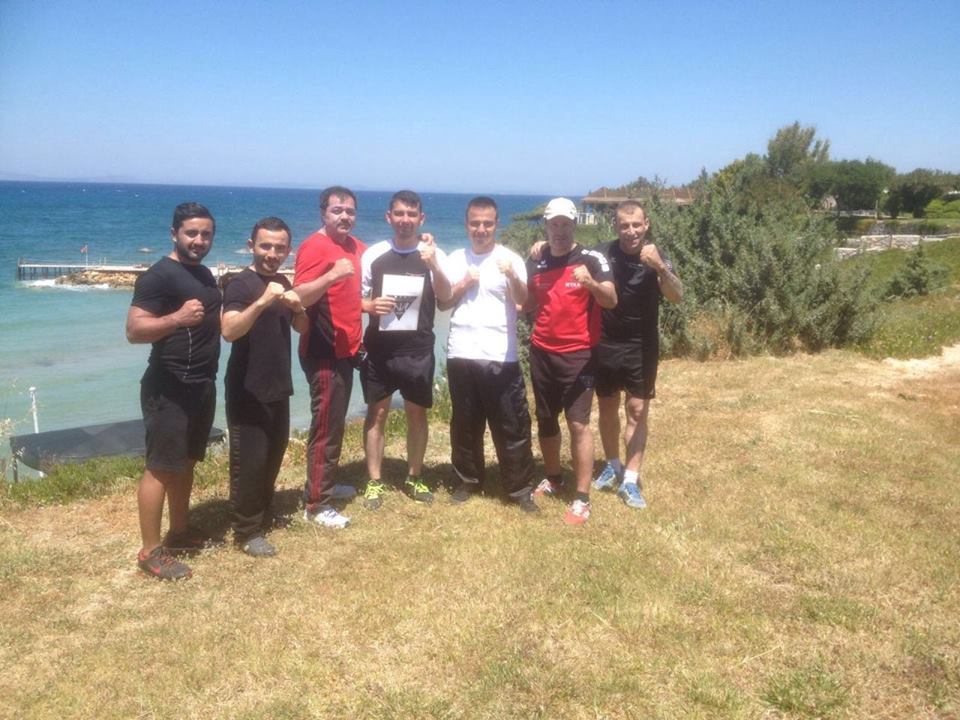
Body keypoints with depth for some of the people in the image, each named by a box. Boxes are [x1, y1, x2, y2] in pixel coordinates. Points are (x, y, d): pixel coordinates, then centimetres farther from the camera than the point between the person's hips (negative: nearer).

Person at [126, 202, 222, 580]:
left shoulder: (204, 274, 14)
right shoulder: (158, 275, -14)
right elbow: (134, 329, -21)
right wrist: (178, 317, -36)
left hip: (202, 384, 9)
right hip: (168, 388, -9)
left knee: (186, 462, 17)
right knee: (161, 467, -4)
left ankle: (179, 532, 29)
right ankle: (151, 551, 4)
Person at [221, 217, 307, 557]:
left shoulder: (283, 283, 10)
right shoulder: (240, 284, -15)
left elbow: (302, 328, 14)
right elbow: (229, 331, -30)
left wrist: (296, 308, -7)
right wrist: (262, 302, -41)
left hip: (278, 388, 8)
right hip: (248, 392, -8)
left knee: (273, 457, 17)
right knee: (249, 462, -3)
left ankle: (263, 518, 32)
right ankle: (247, 532, 9)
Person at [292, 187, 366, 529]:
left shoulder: (356, 247, 12)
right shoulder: (314, 247, -14)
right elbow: (300, 297, -25)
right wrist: (332, 275, -36)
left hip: (345, 348, 9)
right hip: (324, 351, -9)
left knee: (335, 424, 17)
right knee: (326, 427, -6)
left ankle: (324, 485, 31)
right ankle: (316, 504, 2)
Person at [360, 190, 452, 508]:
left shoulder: (434, 255, -2)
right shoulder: (374, 254, 1)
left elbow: (445, 299, -16)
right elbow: (356, 298, 6)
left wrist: (433, 264, -33)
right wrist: (371, 306, -17)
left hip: (418, 349, 0)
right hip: (380, 348, 0)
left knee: (417, 413, 10)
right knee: (377, 412, 5)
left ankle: (414, 478, 24)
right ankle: (374, 481, 14)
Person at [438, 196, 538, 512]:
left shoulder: (511, 259, -2)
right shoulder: (455, 259, 10)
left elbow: (524, 301, -17)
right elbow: (442, 303, 12)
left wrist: (513, 278, -37)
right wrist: (462, 286, -5)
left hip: (500, 357, -3)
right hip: (461, 355, 3)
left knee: (512, 426, 1)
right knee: (465, 424, 14)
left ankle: (520, 488, 11)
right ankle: (468, 480, 29)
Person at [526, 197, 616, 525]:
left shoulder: (591, 259, -7)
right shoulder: (535, 262, 7)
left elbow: (611, 300, -19)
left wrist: (591, 283, -38)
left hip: (579, 354, -5)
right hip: (542, 353, 5)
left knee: (579, 423, -8)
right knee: (546, 421, 14)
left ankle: (582, 499, -3)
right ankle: (552, 480, 32)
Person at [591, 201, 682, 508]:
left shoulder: (655, 257, -10)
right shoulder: (604, 255, -7)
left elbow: (677, 296, -24)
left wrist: (660, 267, -41)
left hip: (641, 347, -2)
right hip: (605, 345, 2)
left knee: (637, 410, -1)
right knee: (607, 408, 12)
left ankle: (631, 479, 6)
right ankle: (613, 467, 30)